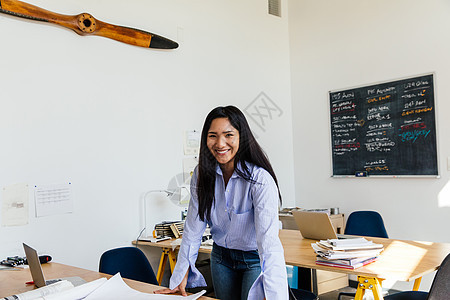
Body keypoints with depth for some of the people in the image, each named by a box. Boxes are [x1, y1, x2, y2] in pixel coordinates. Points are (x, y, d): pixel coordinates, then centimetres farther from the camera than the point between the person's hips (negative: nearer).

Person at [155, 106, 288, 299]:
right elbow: (193, 228, -6)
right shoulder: (202, 174, -11)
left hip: (255, 259, -4)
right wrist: (180, 279, -9)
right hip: (221, 256, 5)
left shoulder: (260, 179, -27)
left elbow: (268, 240, -35)